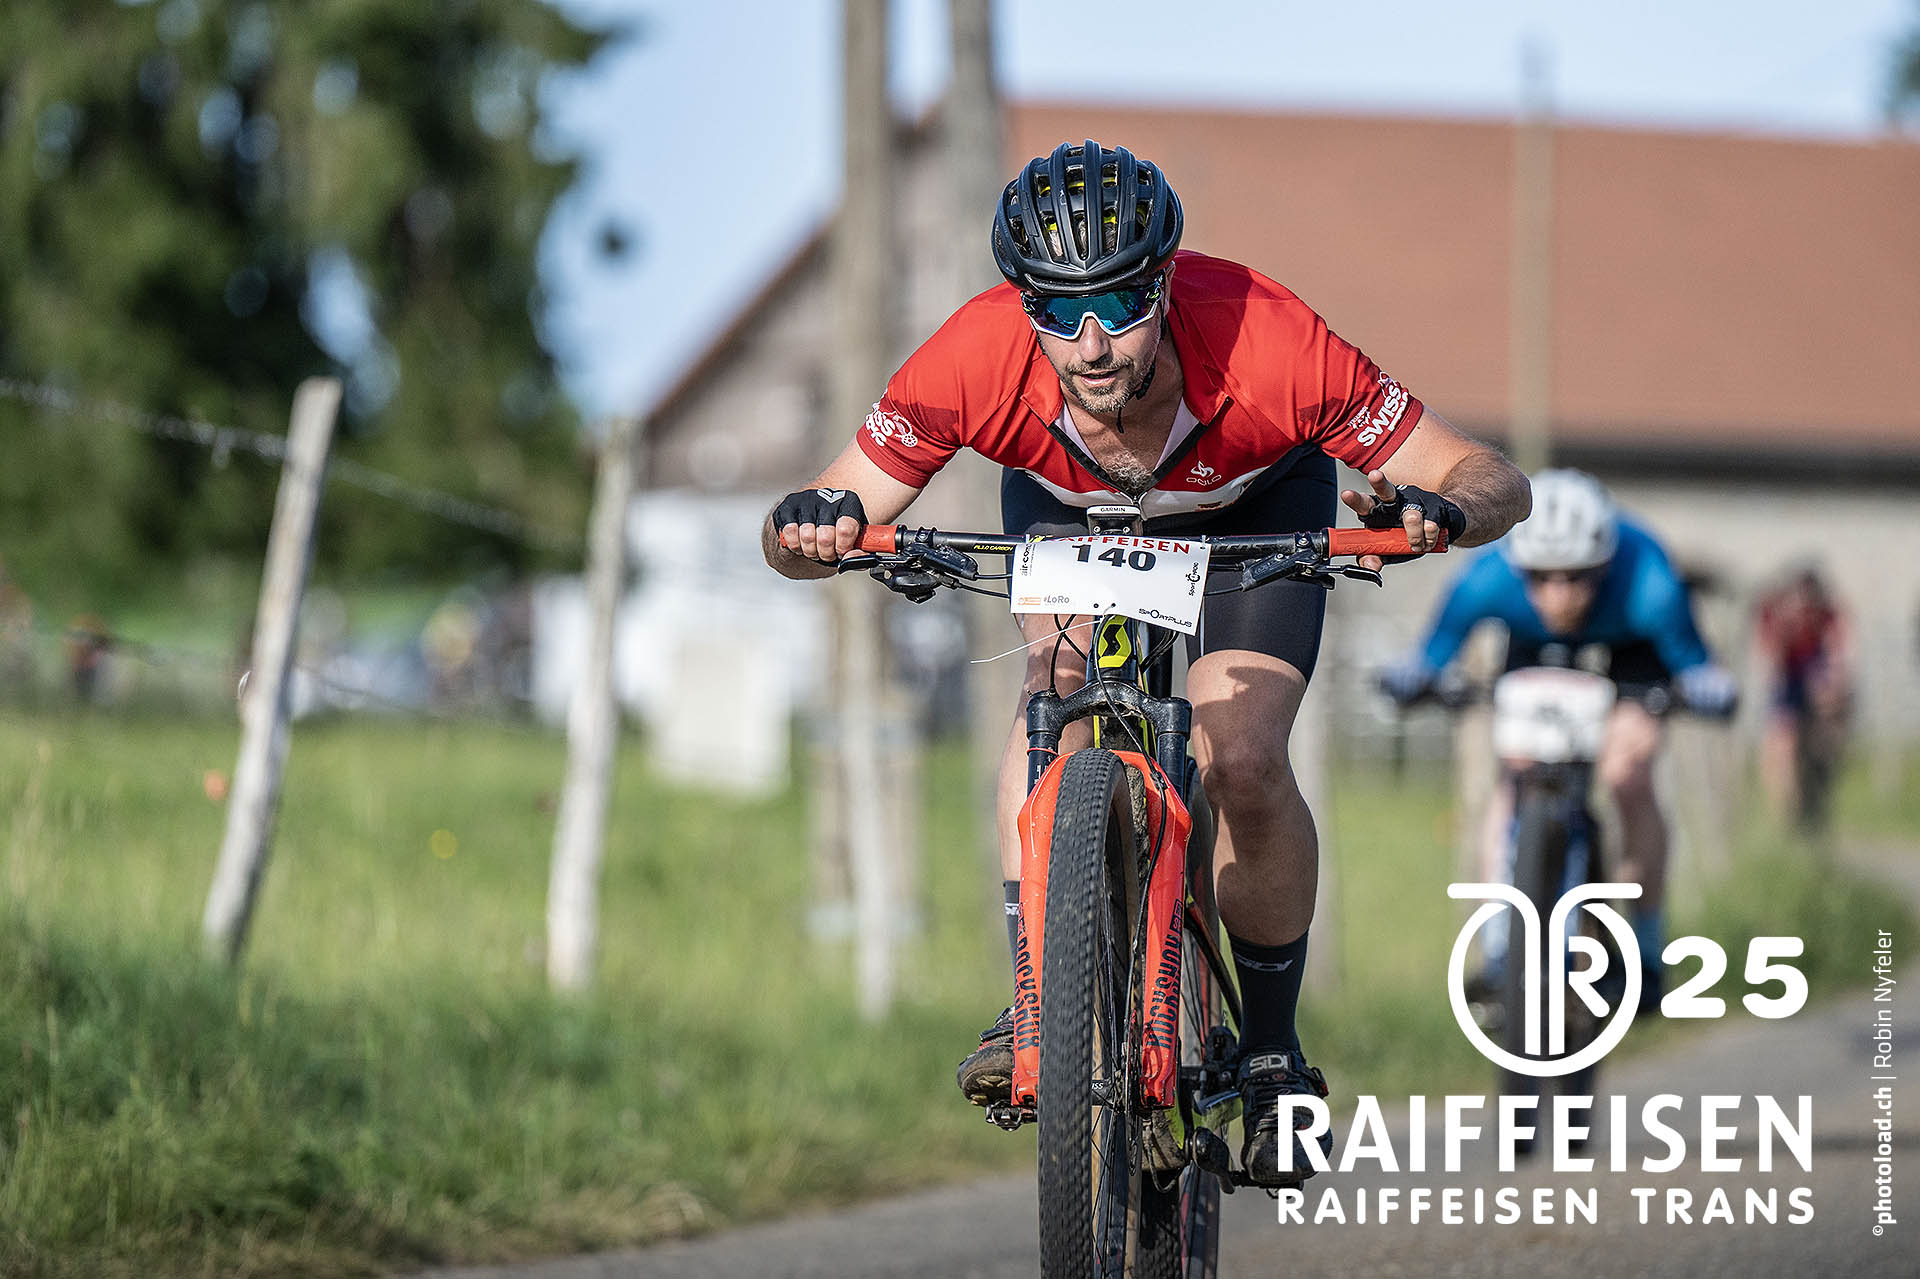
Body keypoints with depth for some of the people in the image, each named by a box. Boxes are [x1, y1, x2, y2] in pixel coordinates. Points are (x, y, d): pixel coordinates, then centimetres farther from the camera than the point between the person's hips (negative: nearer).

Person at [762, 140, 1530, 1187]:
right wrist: (813, 522, -50)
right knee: (1064, 676, -30)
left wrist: (1438, 511, -54)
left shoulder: (1267, 346, -40)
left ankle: (1272, 1043, 4)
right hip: (1065, 509, 1)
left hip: (1255, 509, -1)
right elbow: (812, 530, -27)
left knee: (1241, 765, -18)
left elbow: (1493, 479, -32)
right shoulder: (977, 358, -36)